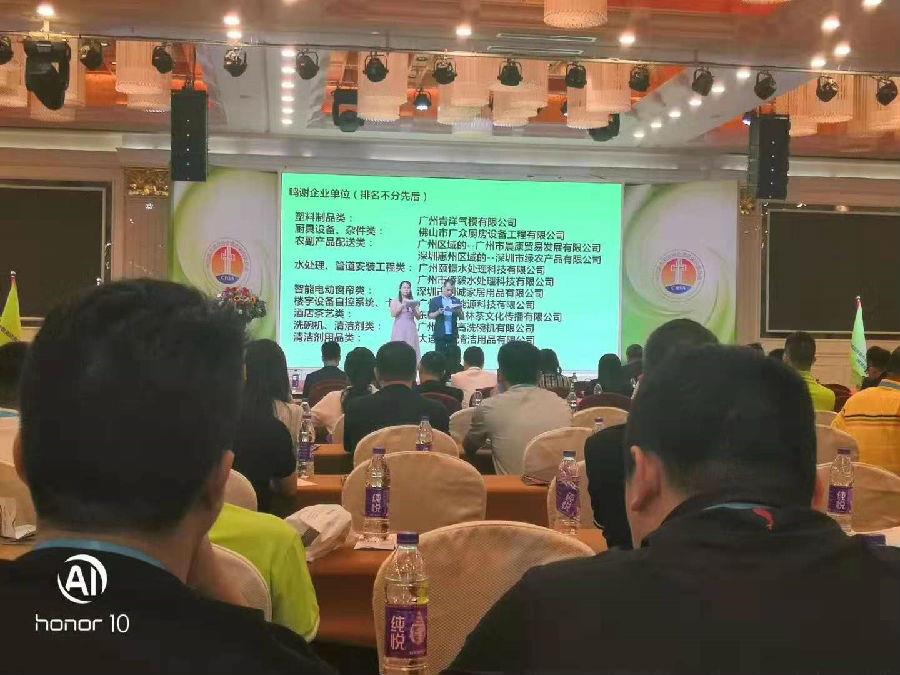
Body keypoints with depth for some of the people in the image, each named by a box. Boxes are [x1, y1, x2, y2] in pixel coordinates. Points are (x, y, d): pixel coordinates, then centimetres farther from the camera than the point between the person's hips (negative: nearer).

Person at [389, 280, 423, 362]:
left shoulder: (413, 302, 11)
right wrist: (402, 305, -11)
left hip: (411, 328, 2)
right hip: (399, 328, -2)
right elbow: (393, 314, -7)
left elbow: (418, 317, 9)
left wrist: (414, 308, -7)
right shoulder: (395, 301, 7)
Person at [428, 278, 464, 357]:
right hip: (440, 334, -2)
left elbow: (462, 317, 10)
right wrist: (438, 312, -17)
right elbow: (429, 316, 2)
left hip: (453, 334, 2)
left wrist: (459, 312, -12)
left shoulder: (457, 301, 11)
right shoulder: (435, 300, 6)